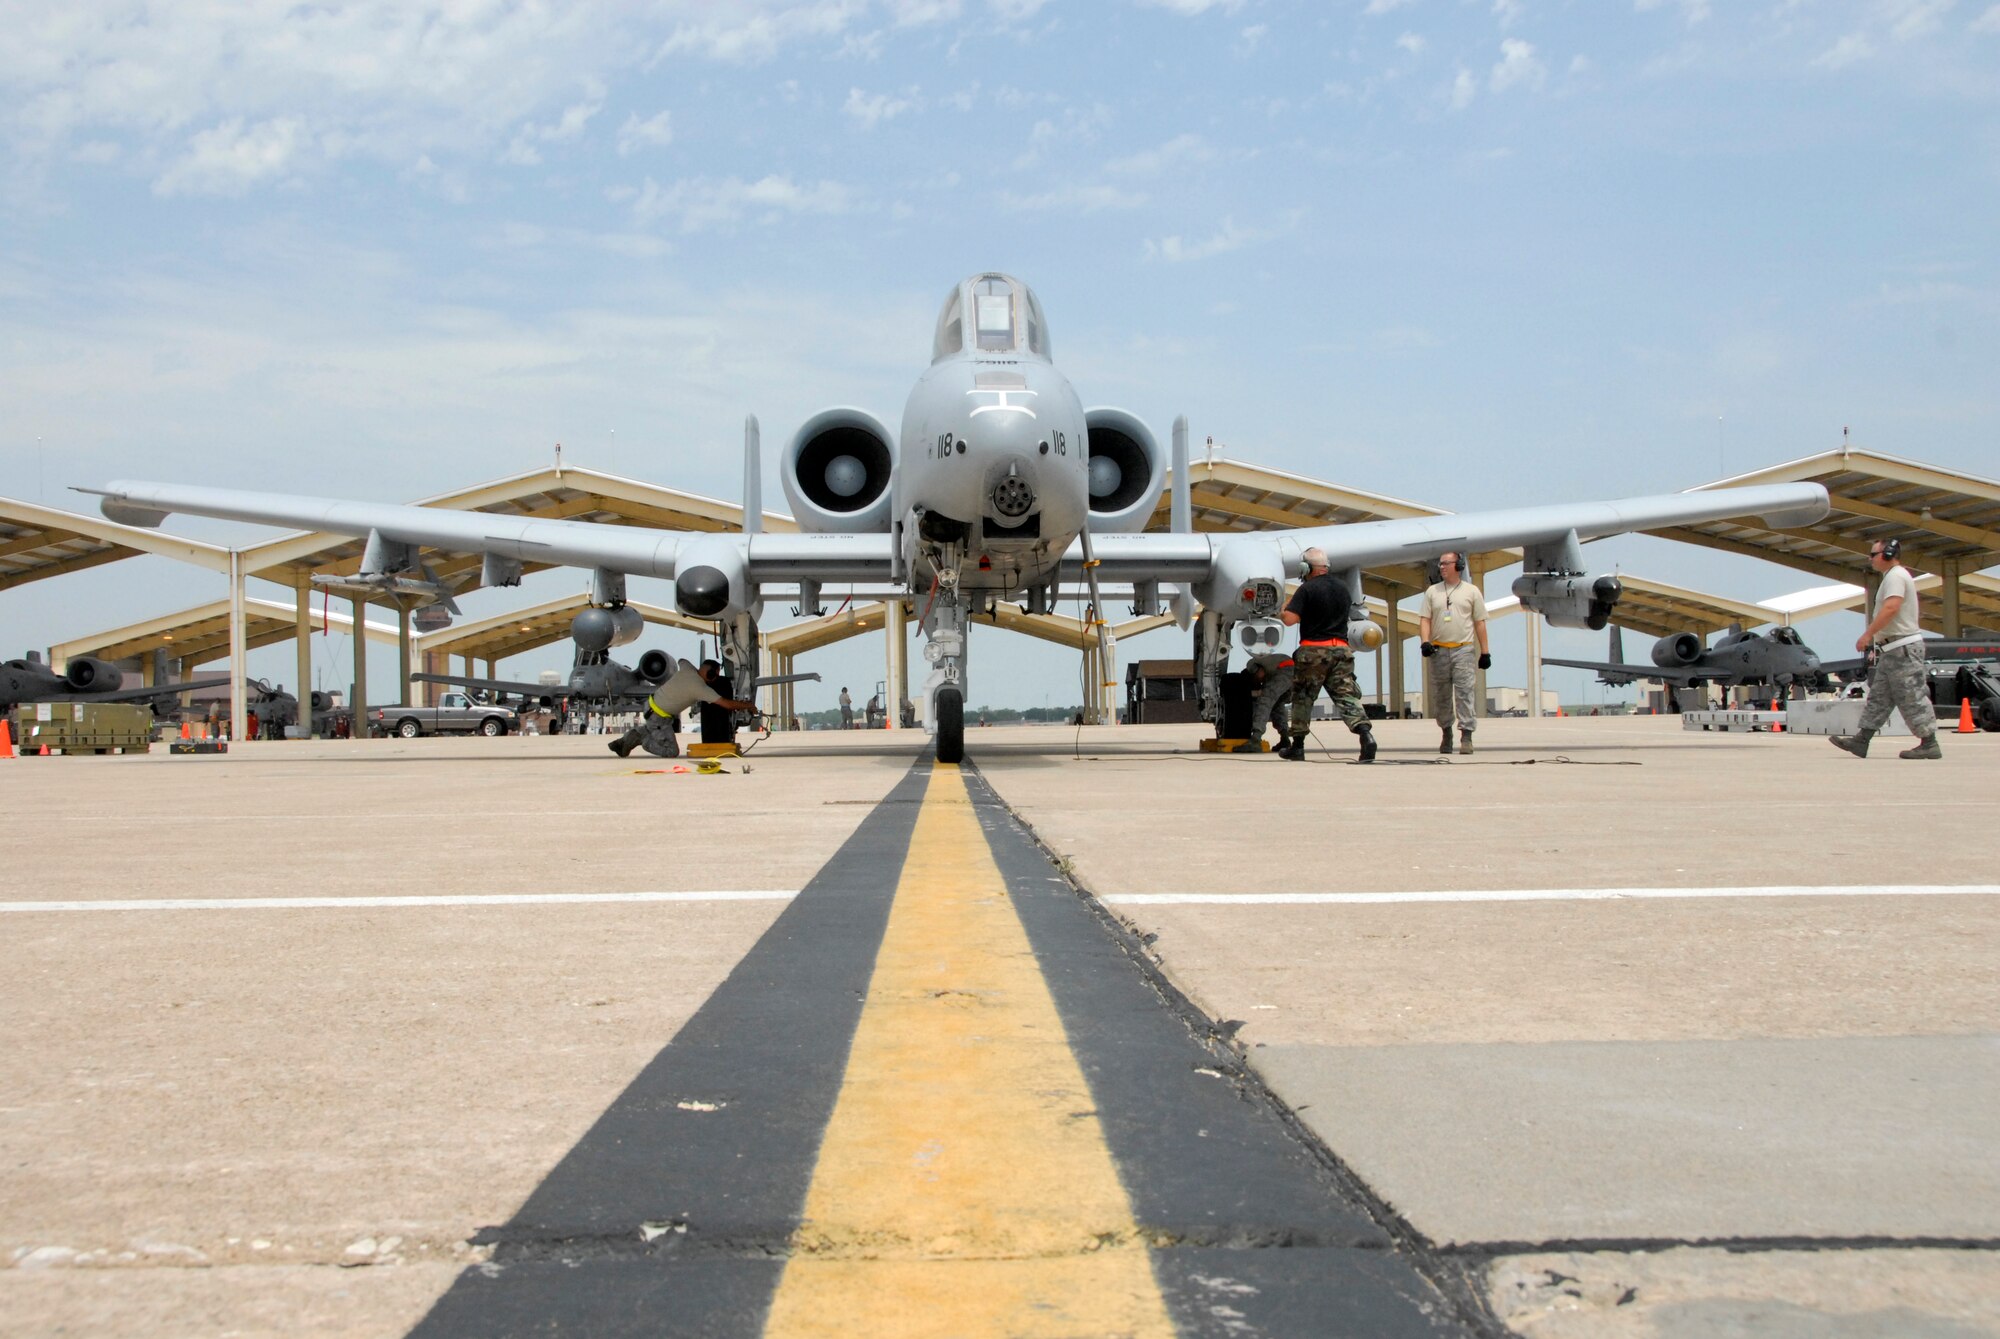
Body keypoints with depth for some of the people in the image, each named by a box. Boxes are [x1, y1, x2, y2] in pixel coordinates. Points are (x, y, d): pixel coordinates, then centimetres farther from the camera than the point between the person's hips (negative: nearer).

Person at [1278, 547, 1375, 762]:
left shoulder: (1307, 589, -9)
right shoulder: (1343, 587, 11)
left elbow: (1290, 620, -16)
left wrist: (1286, 609, 5)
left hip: (1313, 650, -4)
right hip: (1340, 648, 4)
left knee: (1302, 697, 10)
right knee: (1346, 695, -1)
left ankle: (1297, 747, 15)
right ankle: (1365, 733, -24)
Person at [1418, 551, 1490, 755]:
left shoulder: (1471, 591, 8)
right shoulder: (1432, 592, 13)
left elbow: (1480, 623, 8)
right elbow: (1425, 619, 7)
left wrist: (1485, 652, 4)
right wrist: (1425, 642, -10)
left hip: (1463, 649, -3)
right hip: (1438, 651, 3)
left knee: (1464, 693, -11)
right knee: (1440, 696, 6)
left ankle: (1466, 735, -12)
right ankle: (1445, 733, 18)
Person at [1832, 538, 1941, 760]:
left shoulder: (1895, 576, -12)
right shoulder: (1896, 576, 21)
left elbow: (1891, 608, -25)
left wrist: (1867, 634, -24)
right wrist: (1876, 640, 19)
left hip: (1902, 648, -11)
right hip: (1894, 649, 11)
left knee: (1912, 697, -8)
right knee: (1878, 696, 8)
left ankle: (1929, 744, -5)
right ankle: (1861, 741, 8)